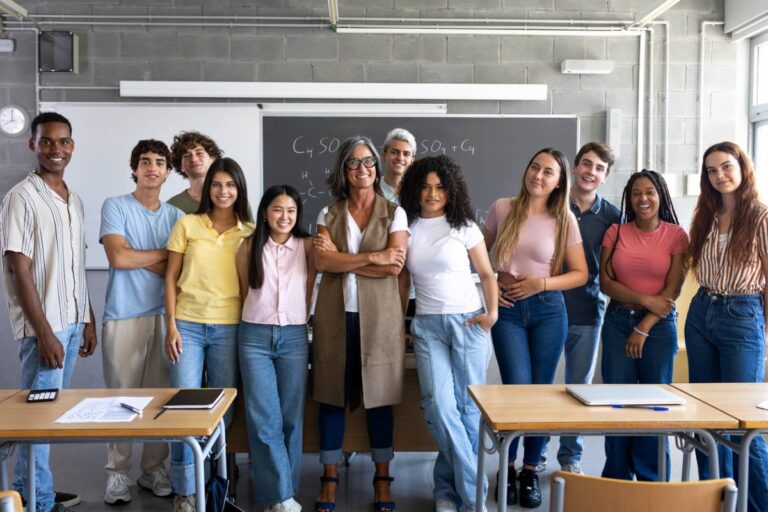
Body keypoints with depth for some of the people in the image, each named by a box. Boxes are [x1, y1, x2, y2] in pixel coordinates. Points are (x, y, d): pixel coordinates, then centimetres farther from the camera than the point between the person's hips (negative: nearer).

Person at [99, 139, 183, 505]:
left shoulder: (176, 215, 11)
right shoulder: (115, 206, 0)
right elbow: (118, 257, -13)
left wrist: (138, 259, -9)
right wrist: (164, 253, -3)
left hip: (163, 316, 3)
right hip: (123, 317, -3)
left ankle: (154, 469, 20)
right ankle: (118, 474, 14)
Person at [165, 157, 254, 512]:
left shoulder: (250, 233, 5)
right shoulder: (187, 224, 3)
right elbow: (171, 277, 3)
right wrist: (171, 325, -4)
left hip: (229, 327, 1)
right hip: (188, 324, -1)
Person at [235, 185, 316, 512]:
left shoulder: (307, 245, 3)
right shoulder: (249, 246, 4)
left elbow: (309, 290, 8)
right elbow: (243, 291, 12)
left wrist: (297, 321, 8)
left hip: (294, 337, 0)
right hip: (255, 337, 0)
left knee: (291, 418, 4)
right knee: (264, 419, -3)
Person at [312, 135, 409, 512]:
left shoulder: (394, 213, 4)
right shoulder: (329, 214, 9)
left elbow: (395, 266, -9)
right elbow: (322, 262, -8)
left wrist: (342, 260, -9)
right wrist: (372, 257, -12)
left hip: (379, 315, -1)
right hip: (335, 314, 2)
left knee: (378, 396, 5)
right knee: (332, 395, 6)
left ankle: (382, 478, 19)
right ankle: (330, 477, 19)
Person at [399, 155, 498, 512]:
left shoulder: (463, 226, 1)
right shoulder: (407, 228, 8)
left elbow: (487, 274, 6)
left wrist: (493, 312, -7)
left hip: (468, 321, -1)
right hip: (427, 325, 1)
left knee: (468, 406, 0)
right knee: (439, 407, -10)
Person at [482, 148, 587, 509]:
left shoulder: (564, 220, 1)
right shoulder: (502, 208, 2)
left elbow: (581, 274, 2)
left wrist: (541, 283, -11)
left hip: (548, 310, 1)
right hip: (508, 309, -1)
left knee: (541, 391, 5)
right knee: (518, 389, -8)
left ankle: (530, 471, 23)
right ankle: (508, 467, 15)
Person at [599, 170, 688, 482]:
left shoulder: (676, 235, -1)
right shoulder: (615, 233, 4)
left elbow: (673, 289, -6)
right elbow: (605, 283, -1)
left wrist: (643, 329, -10)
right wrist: (645, 300, -12)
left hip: (660, 325, -1)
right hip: (618, 321, 2)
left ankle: (652, 481, 19)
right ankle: (617, 478, 16)